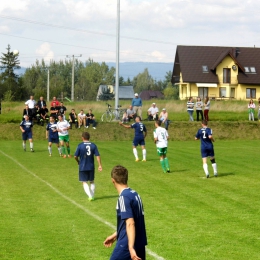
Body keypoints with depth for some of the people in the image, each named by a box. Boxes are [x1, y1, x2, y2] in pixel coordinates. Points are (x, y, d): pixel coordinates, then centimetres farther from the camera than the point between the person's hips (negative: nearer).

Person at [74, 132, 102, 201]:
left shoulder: (80, 145, -9)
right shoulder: (93, 145, -2)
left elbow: (75, 156, -8)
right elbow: (97, 156, -7)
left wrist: (78, 161, 12)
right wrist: (100, 165, -3)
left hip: (82, 167, -3)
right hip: (91, 167, 3)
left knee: (84, 182, 4)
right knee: (92, 182, 18)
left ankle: (90, 195, -13)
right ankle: (92, 196, 18)